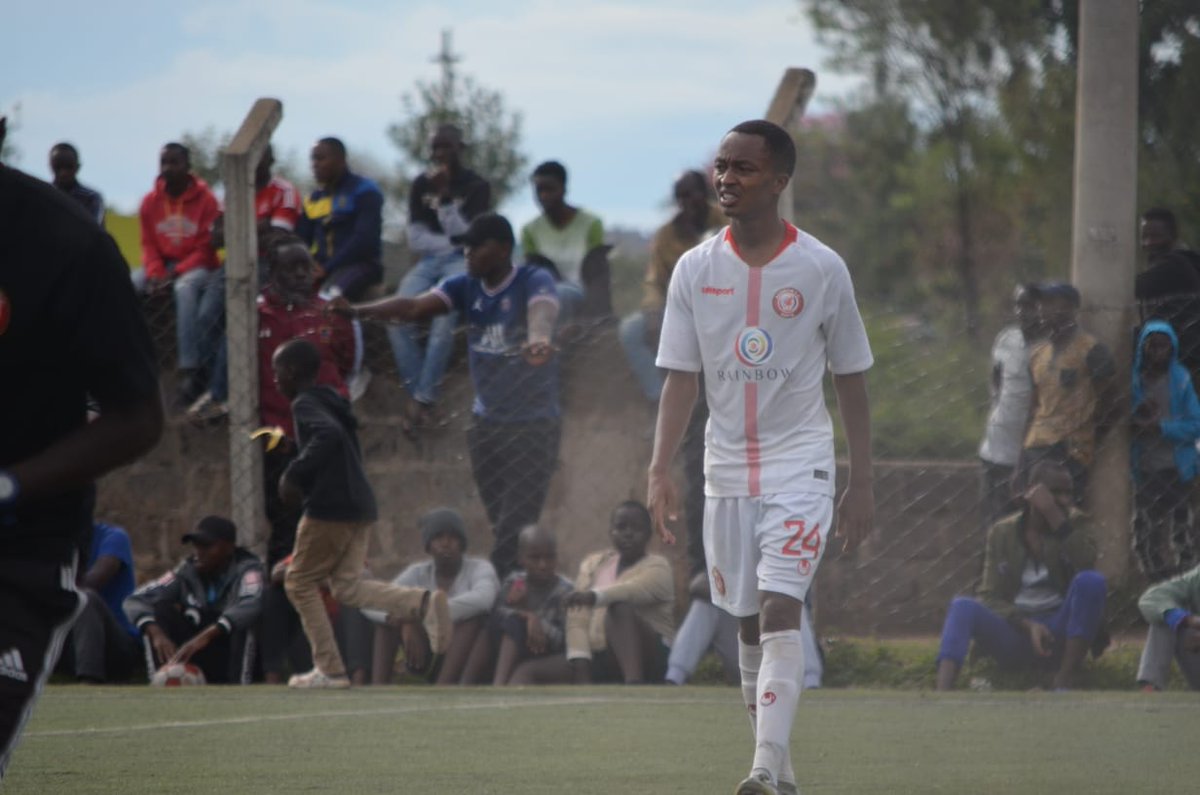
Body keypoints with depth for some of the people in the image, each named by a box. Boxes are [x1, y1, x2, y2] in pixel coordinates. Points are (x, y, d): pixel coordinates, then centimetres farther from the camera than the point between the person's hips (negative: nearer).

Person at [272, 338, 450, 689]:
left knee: (300, 582, 5)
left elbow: (329, 434, -28)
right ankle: (423, 602, -13)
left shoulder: (305, 405, -10)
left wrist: (294, 473, -24)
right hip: (360, 505, 9)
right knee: (348, 586, 7)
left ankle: (330, 669, 3)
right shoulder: (332, 402, 20)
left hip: (330, 508, -9)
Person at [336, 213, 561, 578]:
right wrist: (357, 310, -21)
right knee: (502, 530, 8)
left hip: (533, 424, -6)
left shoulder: (534, 282, -10)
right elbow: (415, 307, -6)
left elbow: (542, 310, -32)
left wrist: (538, 337, -56)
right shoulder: (466, 286, 6)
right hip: (487, 422, 6)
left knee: (514, 530, -12)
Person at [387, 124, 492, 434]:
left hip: (463, 260, -4)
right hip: (429, 261, 4)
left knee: (444, 311, -34)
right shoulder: (421, 185, 12)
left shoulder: (476, 187, 1)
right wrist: (451, 241, -8)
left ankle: (422, 398, -32)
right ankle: (423, 399, -23)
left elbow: (467, 236, -10)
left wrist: (445, 196, -17)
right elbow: (416, 239, 6)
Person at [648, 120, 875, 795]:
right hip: (727, 468, 4)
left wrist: (863, 484, 1)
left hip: (800, 464, -4)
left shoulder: (822, 269, -5)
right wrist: (661, 470, -10)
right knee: (748, 624, 9)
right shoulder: (695, 269, 1)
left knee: (780, 608, -19)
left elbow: (851, 381, 2)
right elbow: (681, 378, 2)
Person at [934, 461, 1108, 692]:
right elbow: (990, 596, -1)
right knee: (963, 606, -28)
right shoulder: (1002, 533, 7)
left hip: (1059, 631, 0)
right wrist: (1028, 626, -18)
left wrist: (1055, 517, -18)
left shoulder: (1074, 523, 8)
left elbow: (1085, 564, -14)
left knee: (1091, 581, -28)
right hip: (1015, 630, 0)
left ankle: (1064, 683, -29)